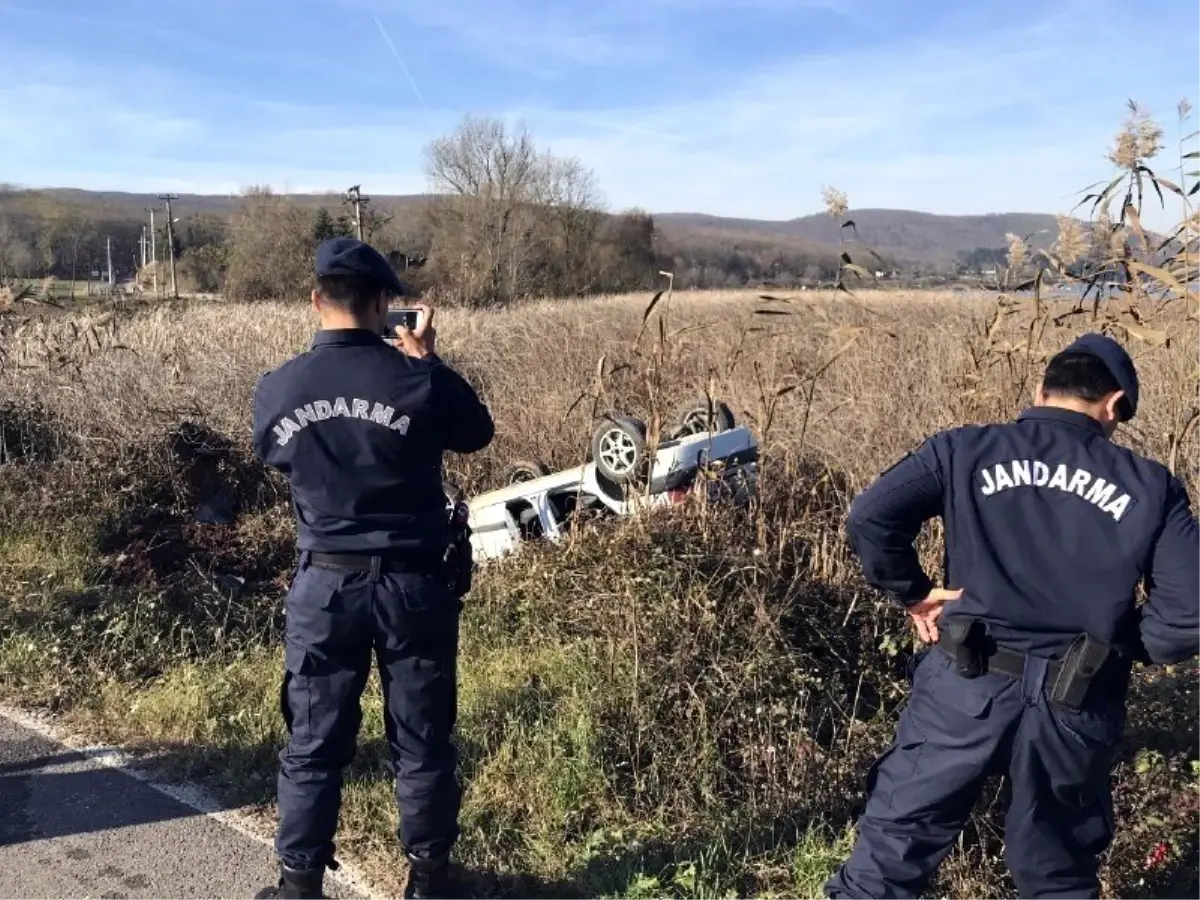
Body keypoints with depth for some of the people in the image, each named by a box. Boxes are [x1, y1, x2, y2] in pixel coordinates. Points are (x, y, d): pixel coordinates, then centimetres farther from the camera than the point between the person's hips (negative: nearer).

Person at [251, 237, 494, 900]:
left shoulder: (276, 389, -7)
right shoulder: (420, 380, -14)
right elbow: (477, 434, 5)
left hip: (325, 584, 2)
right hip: (413, 583, -1)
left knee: (314, 745, 15)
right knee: (422, 743, 14)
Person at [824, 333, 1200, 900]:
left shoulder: (965, 450, -1)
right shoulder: (1149, 486, 2)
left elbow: (870, 515, -12)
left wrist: (911, 592, 2)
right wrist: (1122, 645, 12)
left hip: (964, 686, -1)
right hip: (1075, 706, 2)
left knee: (892, 845, 12)